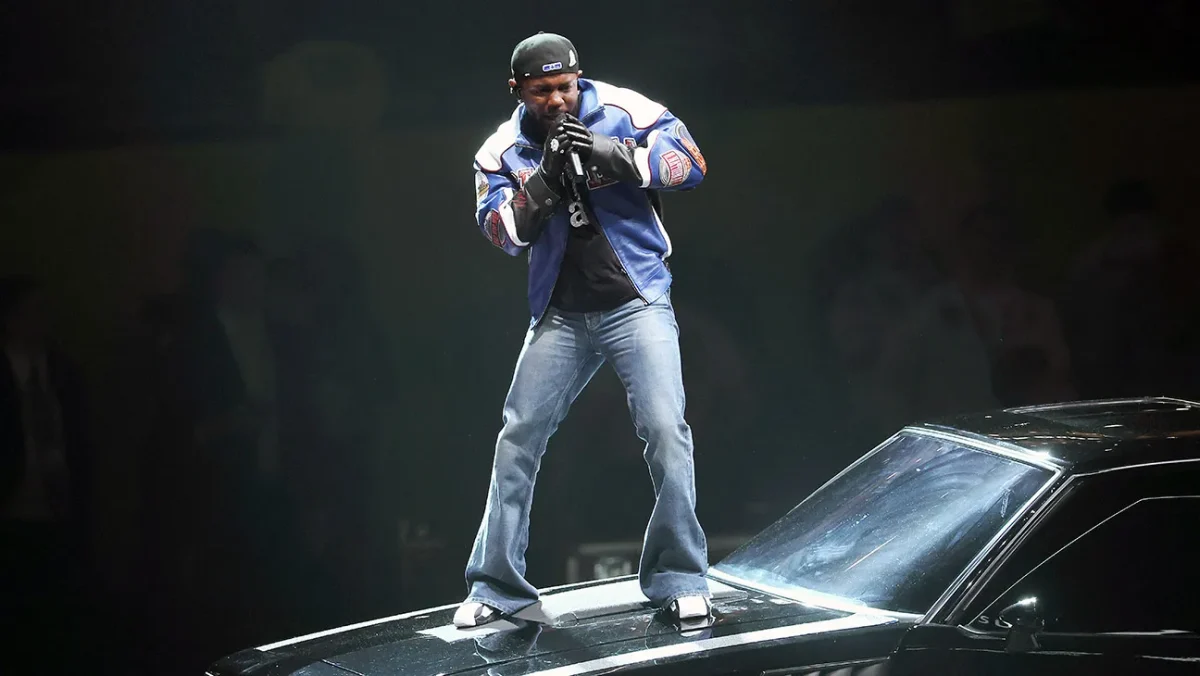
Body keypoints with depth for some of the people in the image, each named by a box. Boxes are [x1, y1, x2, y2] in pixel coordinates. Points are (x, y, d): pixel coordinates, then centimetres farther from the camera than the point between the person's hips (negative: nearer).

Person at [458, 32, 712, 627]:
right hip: (560, 315, 3)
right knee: (518, 438, 2)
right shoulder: (503, 151, 1)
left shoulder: (621, 110, -6)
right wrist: (546, 180, -24)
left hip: (637, 303, -3)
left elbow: (689, 162, -13)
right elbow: (504, 232, -9)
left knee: (665, 428, -15)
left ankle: (679, 578, -3)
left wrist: (611, 155, -26)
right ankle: (497, 585, 13)